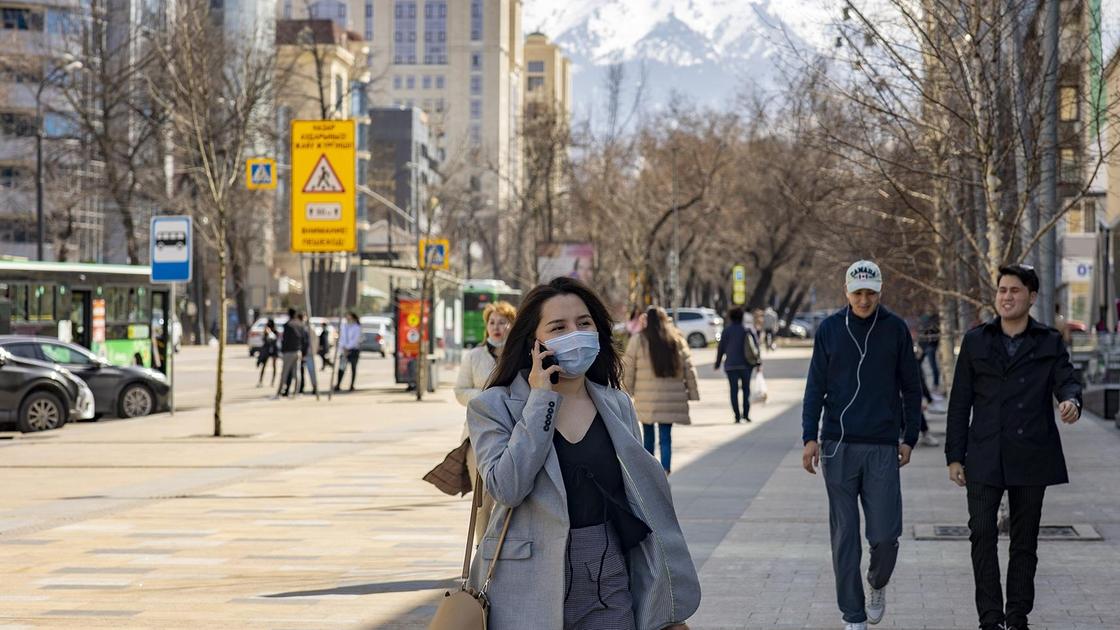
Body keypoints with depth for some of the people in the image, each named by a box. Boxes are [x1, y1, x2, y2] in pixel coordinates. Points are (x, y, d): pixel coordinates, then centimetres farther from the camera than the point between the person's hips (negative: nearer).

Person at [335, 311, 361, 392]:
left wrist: (347, 347, -16)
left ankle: (351, 386, 8)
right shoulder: (344, 326, 8)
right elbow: (341, 338, 6)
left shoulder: (357, 328, -6)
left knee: (353, 367, 4)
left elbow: (356, 340, -13)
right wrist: (343, 347, -7)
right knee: (341, 367, -5)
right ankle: (338, 385, -9)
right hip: (345, 350, 3)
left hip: (354, 350, -3)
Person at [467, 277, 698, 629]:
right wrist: (541, 399, -13)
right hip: (531, 593, -3)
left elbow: (644, 502, 12)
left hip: (610, 588, 3)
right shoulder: (494, 407, -2)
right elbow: (506, 487, -19)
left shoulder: (617, 406, 9)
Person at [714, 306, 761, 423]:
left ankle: (737, 416, -5)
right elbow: (756, 344, 3)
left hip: (731, 365, -2)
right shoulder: (749, 328, 2)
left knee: (734, 390, 1)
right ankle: (746, 414, 7)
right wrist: (757, 360, 11)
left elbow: (721, 347, -1)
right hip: (746, 365, 2)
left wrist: (718, 363, 9)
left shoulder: (727, 329, -3)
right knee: (746, 388, 14)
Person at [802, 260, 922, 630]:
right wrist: (810, 437, -3)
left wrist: (909, 439, 7)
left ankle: (878, 585, 27)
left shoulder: (896, 329, 3)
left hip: (882, 447, 0)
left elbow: (910, 388, 9)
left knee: (885, 534, -5)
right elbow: (815, 387, 5)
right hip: (838, 447, 0)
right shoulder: (830, 329, 3)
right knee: (845, 536, 2)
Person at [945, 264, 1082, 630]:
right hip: (985, 457, 0)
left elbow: (1066, 381, -8)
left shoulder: (1049, 343, 7)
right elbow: (960, 401, 8)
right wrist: (954, 455, 3)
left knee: (1025, 540, 7)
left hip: (1031, 457, 0)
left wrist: (1071, 401, -33)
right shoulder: (976, 341, 7)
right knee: (982, 532, -11)